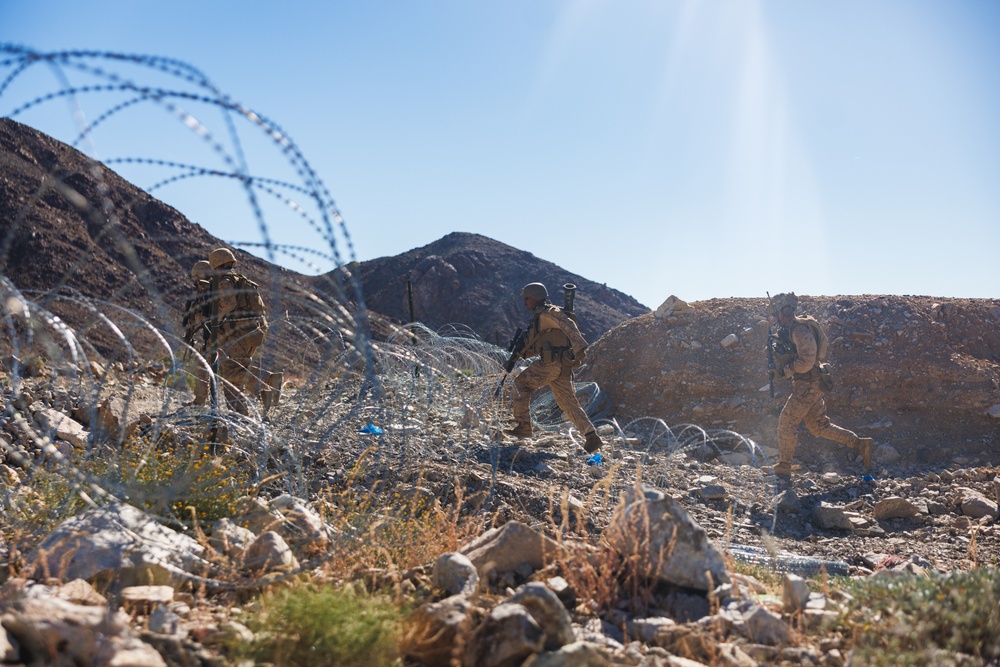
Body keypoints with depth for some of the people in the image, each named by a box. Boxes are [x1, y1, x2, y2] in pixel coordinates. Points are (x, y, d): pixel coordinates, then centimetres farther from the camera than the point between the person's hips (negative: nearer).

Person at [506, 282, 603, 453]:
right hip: (562, 364, 10)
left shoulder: (548, 313, -8)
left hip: (552, 362, -10)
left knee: (520, 383, 3)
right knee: (568, 402, 5)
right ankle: (591, 436, -2)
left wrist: (580, 349, -28)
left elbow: (569, 326, -20)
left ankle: (523, 426, 4)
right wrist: (523, 351, 20)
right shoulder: (539, 316, 23)